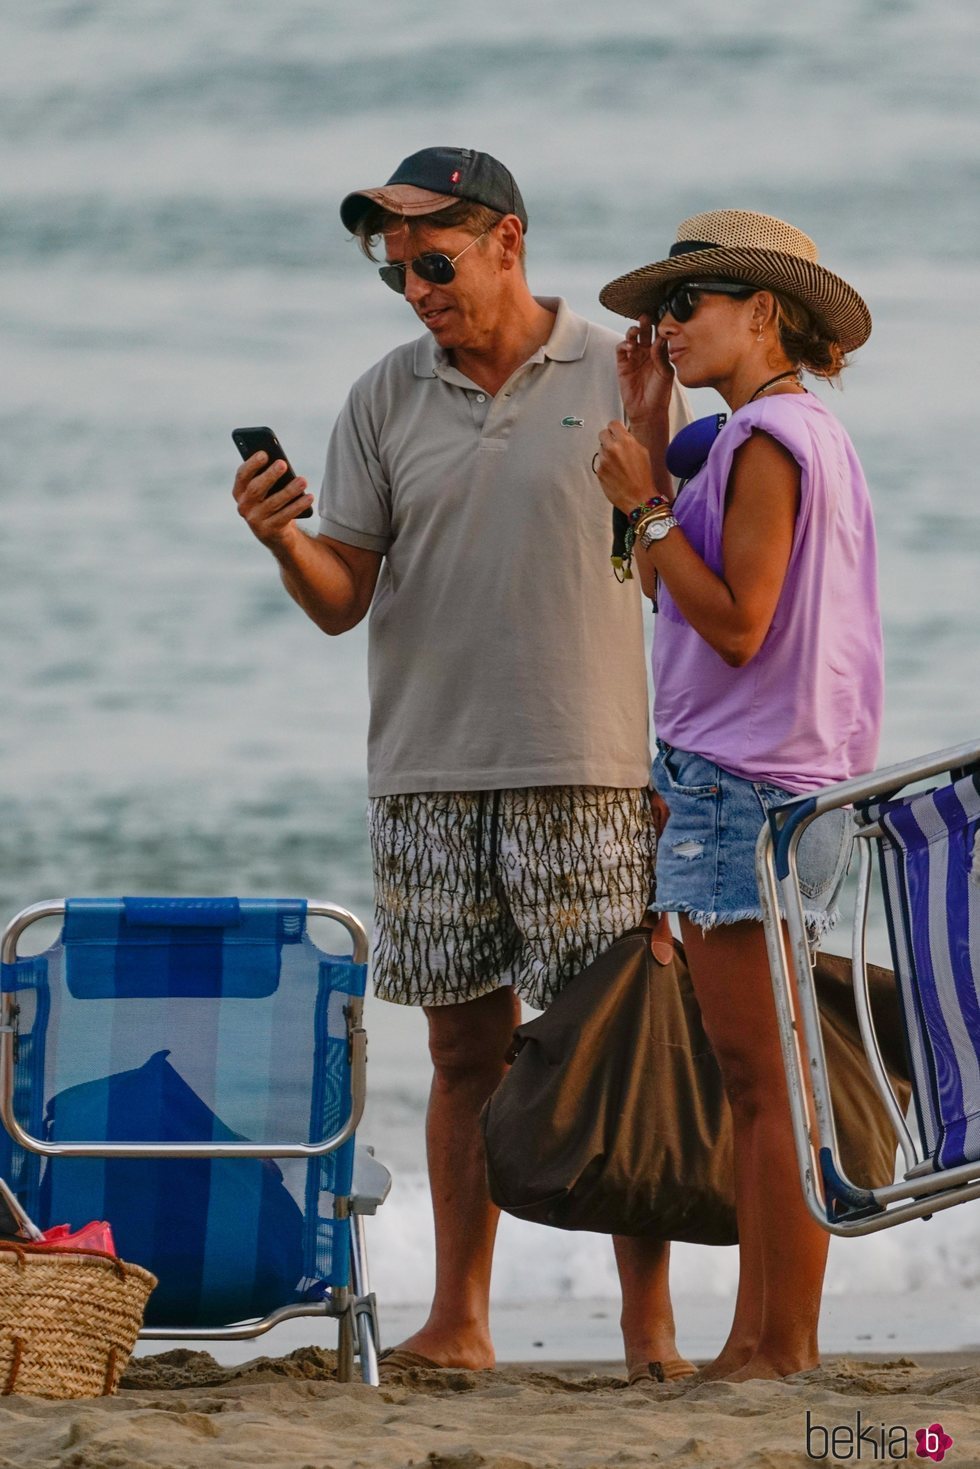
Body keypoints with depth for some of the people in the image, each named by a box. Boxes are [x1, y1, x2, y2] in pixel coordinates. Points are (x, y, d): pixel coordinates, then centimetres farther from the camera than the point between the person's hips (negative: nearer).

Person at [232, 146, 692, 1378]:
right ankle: (459, 1319, 10)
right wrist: (282, 543, -12)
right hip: (428, 770, 3)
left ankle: (649, 1319, 0)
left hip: (585, 767, -3)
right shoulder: (385, 400, 9)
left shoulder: (625, 378, 2)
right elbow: (342, 602, 7)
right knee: (465, 1050, 5)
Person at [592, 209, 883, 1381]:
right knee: (751, 1080, 11)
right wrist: (651, 428, 16)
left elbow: (736, 624, -18)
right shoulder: (802, 435, 17)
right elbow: (664, 586, 19)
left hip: (746, 791, -10)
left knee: (767, 1079, -9)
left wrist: (647, 505, -12)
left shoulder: (768, 440, -13)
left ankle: (788, 1348, -8)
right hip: (766, 787, 10)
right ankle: (755, 1340, 13)